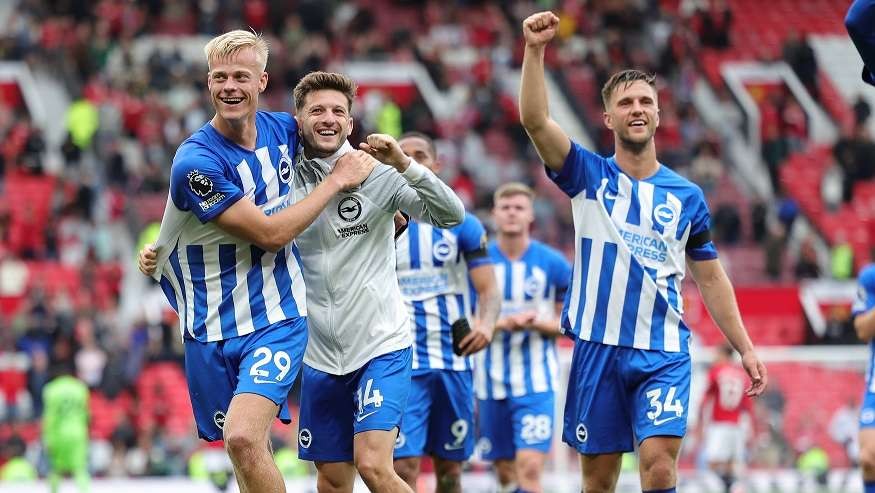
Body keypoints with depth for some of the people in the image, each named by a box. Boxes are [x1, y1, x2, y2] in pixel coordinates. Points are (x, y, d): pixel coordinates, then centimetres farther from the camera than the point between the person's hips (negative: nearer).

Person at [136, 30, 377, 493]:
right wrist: (336, 180, -9)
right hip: (212, 329, -1)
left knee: (243, 437, -22)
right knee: (248, 452, 8)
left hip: (276, 320, 1)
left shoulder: (283, 128, 0)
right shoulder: (197, 161, -16)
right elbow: (269, 233, -15)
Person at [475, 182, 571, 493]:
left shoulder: (553, 264, 1)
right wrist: (501, 323, -15)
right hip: (491, 381, 2)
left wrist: (538, 322, -15)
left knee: (529, 468, -15)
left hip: (536, 382, -2)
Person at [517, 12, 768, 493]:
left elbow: (710, 278, 16)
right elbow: (535, 120, -11)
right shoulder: (588, 175, 4)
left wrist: (745, 349, 11)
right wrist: (534, 50, -24)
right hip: (597, 346, 0)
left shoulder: (686, 196, 9)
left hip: (663, 353, 0)